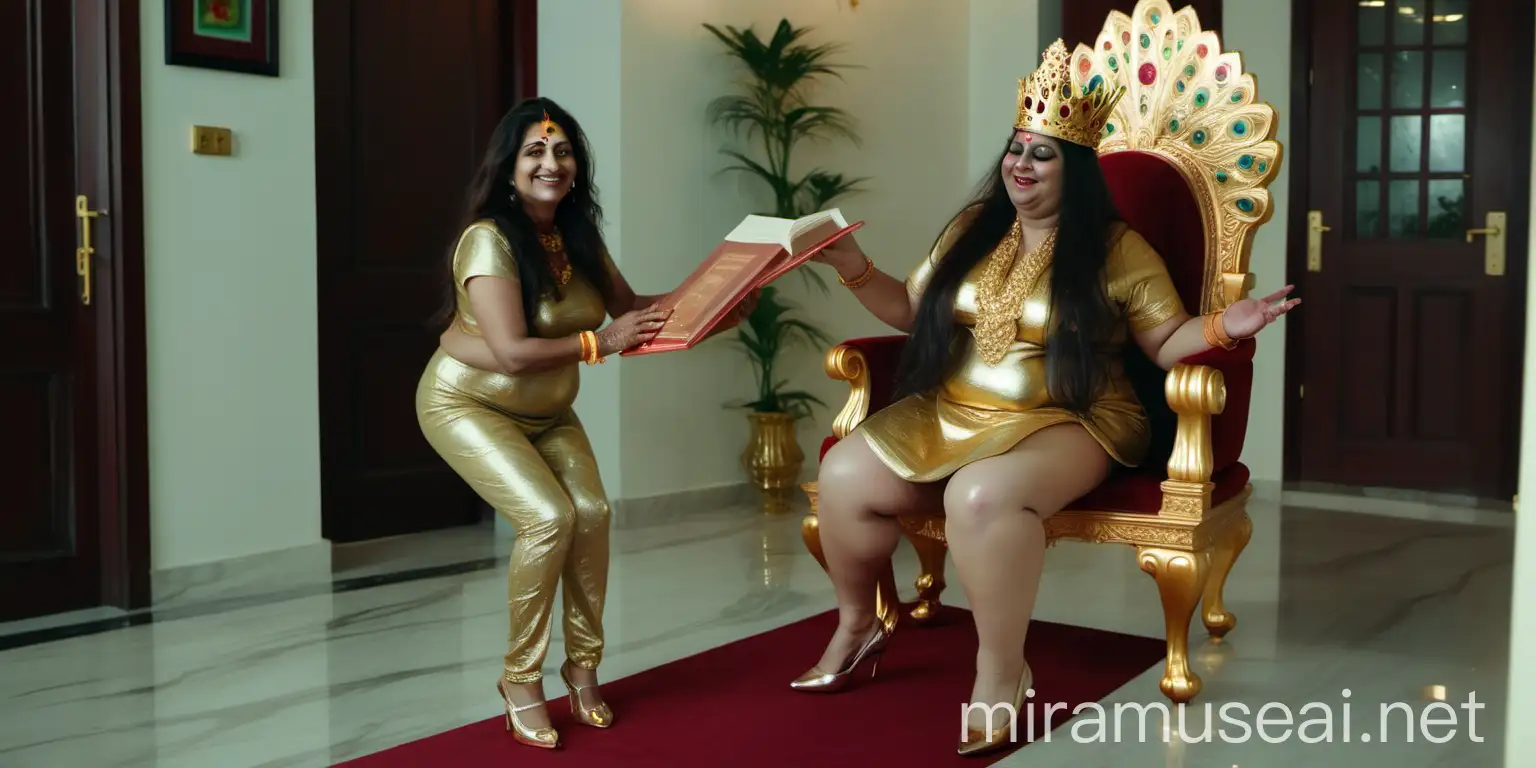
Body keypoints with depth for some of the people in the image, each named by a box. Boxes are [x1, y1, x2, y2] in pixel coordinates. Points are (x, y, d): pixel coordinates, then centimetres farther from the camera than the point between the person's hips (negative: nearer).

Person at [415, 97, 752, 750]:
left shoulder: (579, 235, -3)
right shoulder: (489, 239, -25)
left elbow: (630, 305, 2)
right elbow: (512, 353, -32)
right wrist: (602, 341, -29)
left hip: (546, 412, 6)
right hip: (468, 404, -6)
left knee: (592, 512, -14)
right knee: (549, 516, -23)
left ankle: (582, 665, 5)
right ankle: (521, 678, -4)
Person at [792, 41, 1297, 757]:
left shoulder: (1115, 249, 0)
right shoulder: (971, 231, 12)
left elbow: (1166, 341, 1)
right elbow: (912, 310, 20)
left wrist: (1223, 325, -18)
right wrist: (855, 270, 6)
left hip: (1066, 424, -5)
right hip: (950, 416, 5)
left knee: (982, 496, -38)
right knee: (845, 474, -17)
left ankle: (1001, 677, -20)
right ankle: (857, 623, 10)